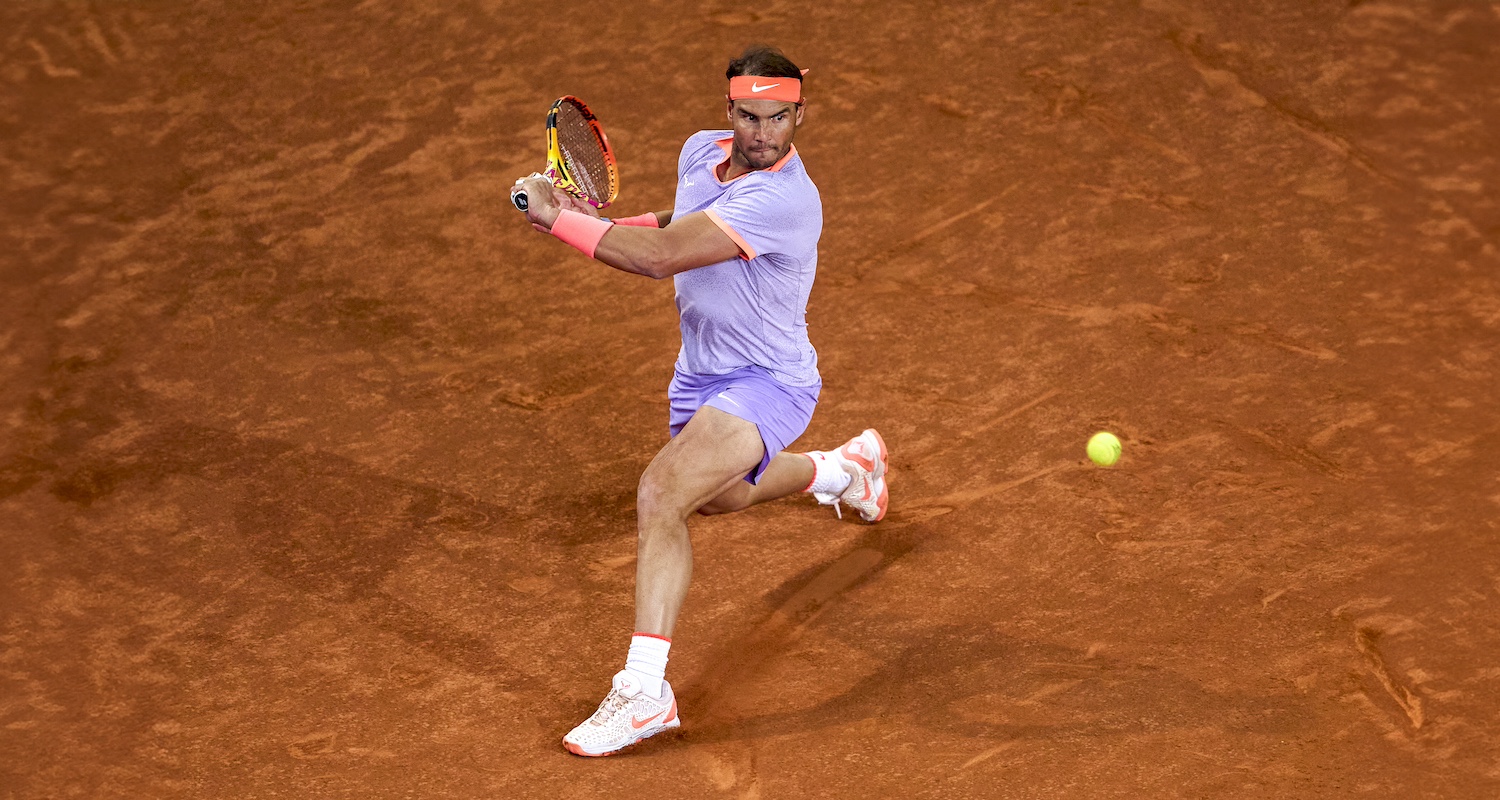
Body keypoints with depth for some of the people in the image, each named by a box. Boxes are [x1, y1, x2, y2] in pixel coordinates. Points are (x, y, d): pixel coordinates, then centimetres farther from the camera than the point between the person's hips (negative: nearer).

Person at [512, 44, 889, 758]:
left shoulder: (784, 199, -32)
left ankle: (643, 692, -25)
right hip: (700, 375, 9)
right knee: (717, 494, 33)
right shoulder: (701, 151, -6)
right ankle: (843, 467, 62)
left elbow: (660, 257, -39)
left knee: (659, 492, -28)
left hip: (769, 383, -9)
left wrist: (556, 218, -32)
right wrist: (600, 224, 0)